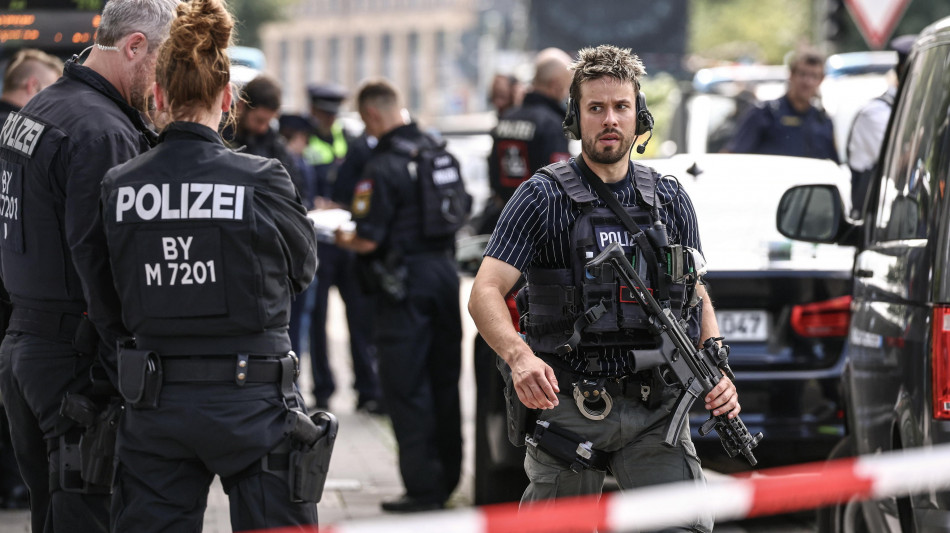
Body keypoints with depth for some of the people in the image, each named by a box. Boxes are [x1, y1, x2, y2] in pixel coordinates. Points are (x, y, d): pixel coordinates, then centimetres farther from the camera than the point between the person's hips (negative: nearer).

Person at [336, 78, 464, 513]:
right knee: (443, 381, 15)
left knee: (405, 387, -2)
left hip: (406, 281, -8)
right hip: (445, 271, 8)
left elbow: (368, 240, -18)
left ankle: (423, 485, -3)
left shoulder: (383, 166, -17)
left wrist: (344, 239, 3)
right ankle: (447, 476, 22)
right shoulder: (437, 150, 7)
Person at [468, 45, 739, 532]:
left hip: (654, 410, 2)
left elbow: (697, 296, 19)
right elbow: (485, 293, -12)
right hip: (567, 406, -2)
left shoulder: (670, 201, 10)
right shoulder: (543, 198, -3)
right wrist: (520, 356, -32)